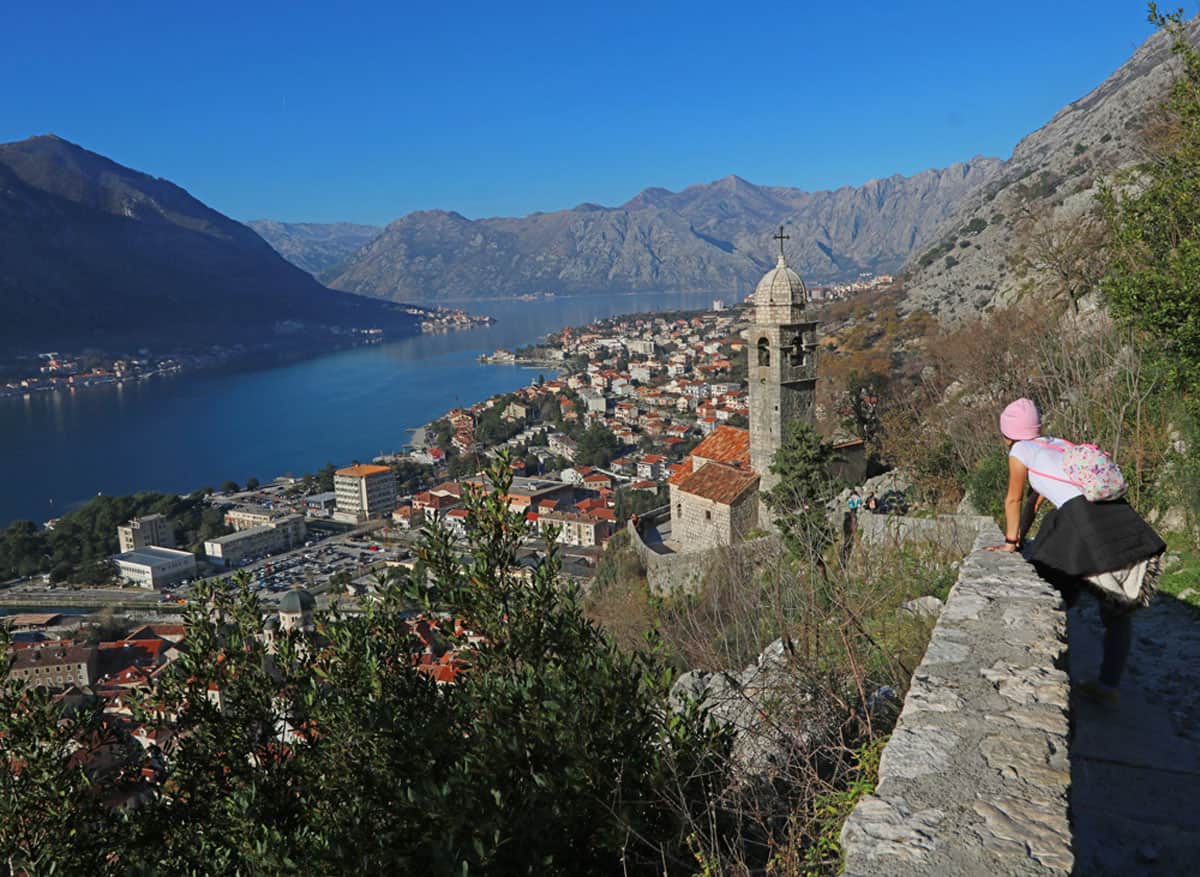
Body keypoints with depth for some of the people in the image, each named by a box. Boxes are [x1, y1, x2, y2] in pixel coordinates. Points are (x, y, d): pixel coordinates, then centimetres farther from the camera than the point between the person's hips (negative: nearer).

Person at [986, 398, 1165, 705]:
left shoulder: (1020, 451, 10)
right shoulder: (1057, 445, 28)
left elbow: (1013, 500, 18)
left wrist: (1011, 542, 29)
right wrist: (1021, 538, 42)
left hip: (1083, 516, -7)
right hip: (1118, 514, 7)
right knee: (1118, 611, 16)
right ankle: (1109, 685, 15)